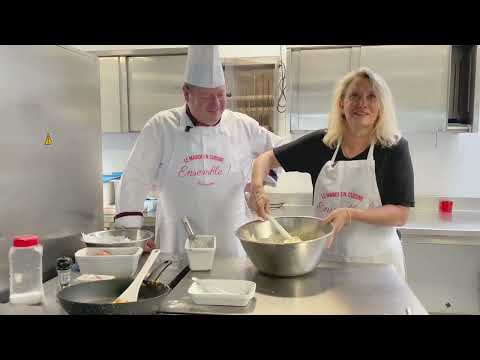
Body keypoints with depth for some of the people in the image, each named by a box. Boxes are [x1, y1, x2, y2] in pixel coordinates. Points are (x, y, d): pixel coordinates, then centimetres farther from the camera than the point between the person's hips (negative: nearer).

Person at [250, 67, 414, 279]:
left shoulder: (394, 148, -9)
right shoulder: (321, 143, -2)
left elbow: (400, 215, -11)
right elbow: (268, 158, 4)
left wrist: (350, 214, -24)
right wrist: (257, 188, -15)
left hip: (375, 261, -2)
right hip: (325, 256, 2)